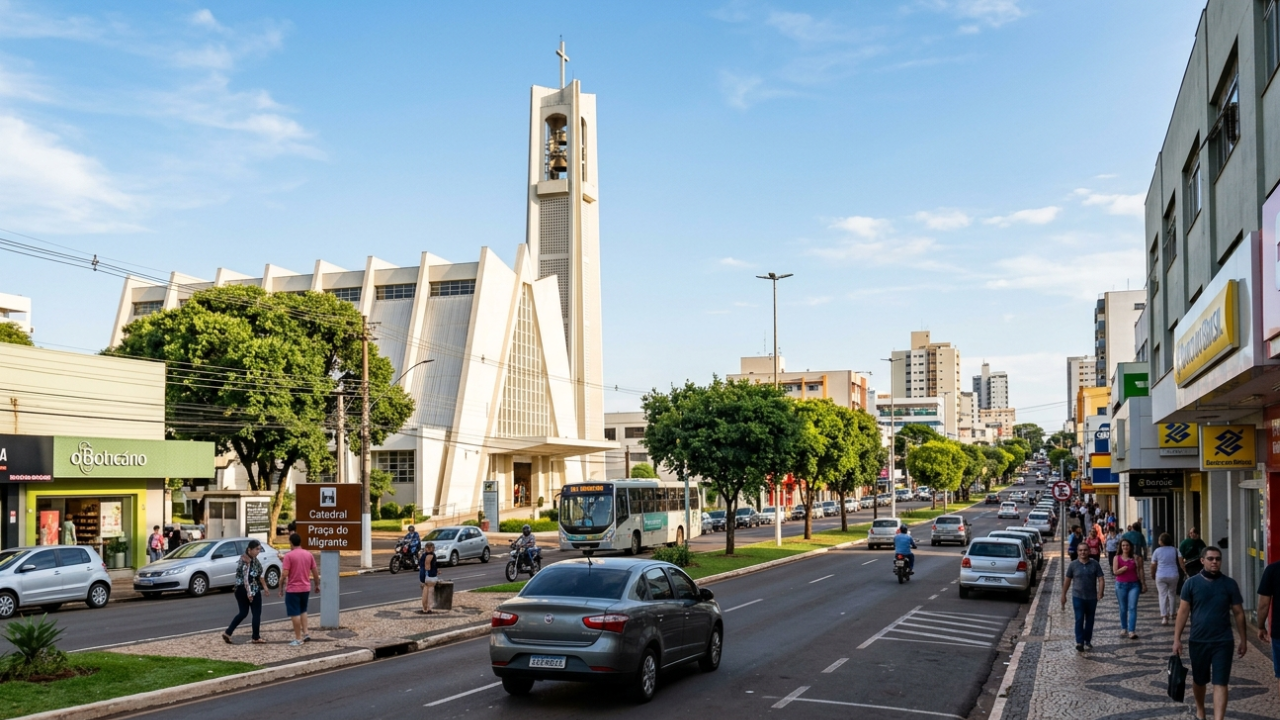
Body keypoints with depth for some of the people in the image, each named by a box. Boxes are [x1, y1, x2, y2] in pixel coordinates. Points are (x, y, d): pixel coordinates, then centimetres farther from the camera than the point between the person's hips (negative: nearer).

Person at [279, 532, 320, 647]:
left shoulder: (289, 555, -13)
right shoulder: (309, 554, 3)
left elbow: (284, 574, -17)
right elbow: (315, 571, 7)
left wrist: (281, 587, -5)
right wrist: (317, 585, 20)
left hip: (293, 589, -5)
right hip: (306, 588, 6)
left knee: (295, 614, 1)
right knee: (303, 611, 23)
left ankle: (298, 638, 3)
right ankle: (305, 633, 14)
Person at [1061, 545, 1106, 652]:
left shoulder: (1095, 564, -1)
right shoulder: (1073, 565, -2)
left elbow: (1101, 579, -4)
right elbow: (1067, 580, 5)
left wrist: (1100, 592, -18)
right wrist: (1063, 595, 6)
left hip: (1092, 597, 2)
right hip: (1078, 597, -2)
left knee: (1089, 620, 12)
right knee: (1079, 619, -8)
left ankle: (1087, 641, 24)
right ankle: (1079, 642, -7)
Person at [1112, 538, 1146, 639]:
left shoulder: (1136, 558, -1)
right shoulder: (1117, 558, 1)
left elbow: (1140, 571, 4)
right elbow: (1115, 572, -7)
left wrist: (1143, 584, 5)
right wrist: (1125, 567, -20)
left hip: (1134, 585, -1)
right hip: (1121, 585, 1)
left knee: (1132, 607, -9)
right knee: (1123, 608, 11)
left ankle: (1132, 631, -12)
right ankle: (1124, 628, 26)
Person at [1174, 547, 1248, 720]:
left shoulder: (1229, 584, -2)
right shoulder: (1191, 583, -4)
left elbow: (1238, 613, 5)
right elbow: (1183, 611, -2)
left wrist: (1243, 640, 7)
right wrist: (1177, 639, -4)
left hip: (1223, 642, -1)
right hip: (1198, 641, 1)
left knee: (1220, 683, -5)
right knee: (1199, 680, 18)